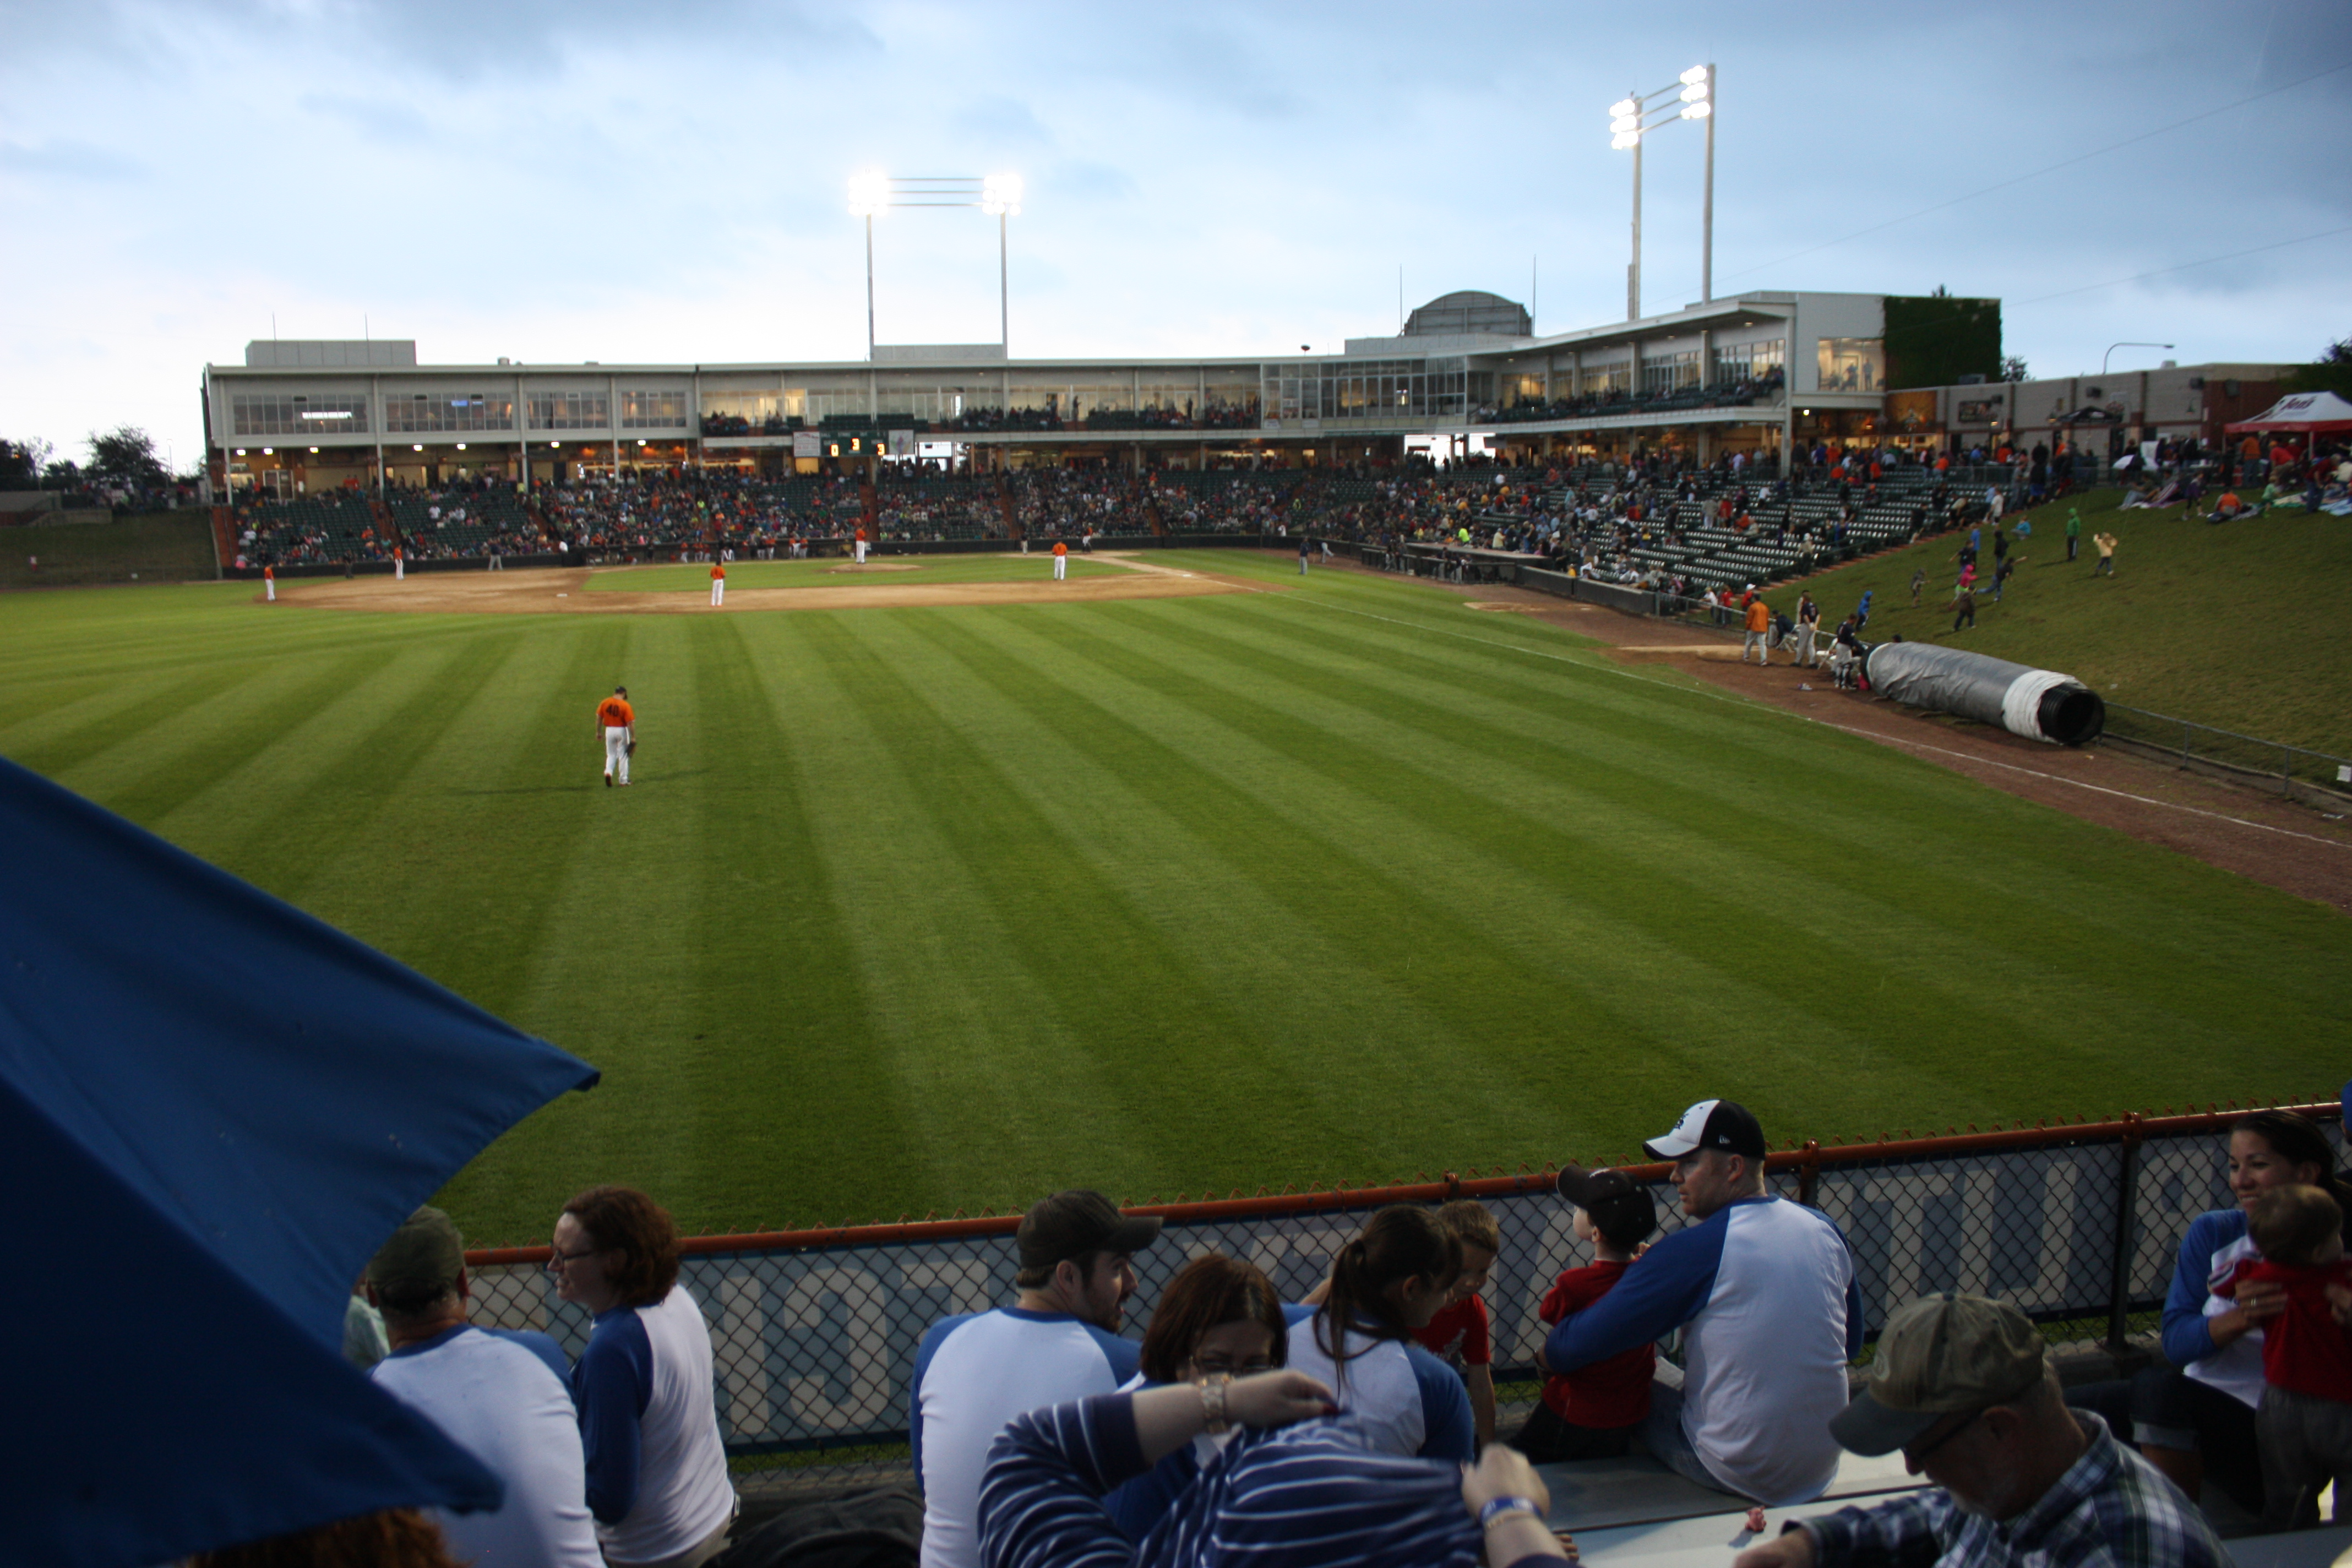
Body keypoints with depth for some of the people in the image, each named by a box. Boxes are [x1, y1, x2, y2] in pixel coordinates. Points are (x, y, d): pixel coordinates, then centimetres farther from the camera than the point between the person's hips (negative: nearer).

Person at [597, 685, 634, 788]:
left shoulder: (605, 703, -3)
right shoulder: (625, 705, -13)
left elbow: (599, 718, 1)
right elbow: (631, 723, -14)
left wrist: (598, 732, 12)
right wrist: (633, 738, -9)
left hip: (609, 730, 3)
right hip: (622, 731, -3)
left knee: (611, 755, 16)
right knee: (623, 755, 9)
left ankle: (608, 773, -9)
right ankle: (624, 780, 14)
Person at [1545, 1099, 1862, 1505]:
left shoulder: (1694, 1249, -20)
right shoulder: (1824, 1229, -2)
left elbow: (1567, 1350, -18)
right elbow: (1852, 1344, 15)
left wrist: (1551, 1349, 4)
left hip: (1738, 1476, -6)